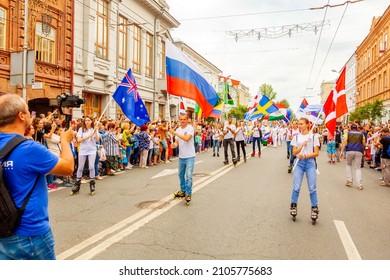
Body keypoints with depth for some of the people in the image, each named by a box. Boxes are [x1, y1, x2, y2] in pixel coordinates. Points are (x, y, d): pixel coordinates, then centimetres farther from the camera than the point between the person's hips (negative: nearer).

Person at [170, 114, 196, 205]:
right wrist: (174, 144, -11)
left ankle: (188, 193, 3)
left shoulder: (190, 128, -11)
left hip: (190, 156, -6)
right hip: (181, 156, 7)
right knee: (181, 174, 17)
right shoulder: (178, 129, 8)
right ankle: (183, 190, 34)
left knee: (189, 176, -8)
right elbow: (176, 141, 12)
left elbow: (186, 138, -26)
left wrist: (175, 133, -24)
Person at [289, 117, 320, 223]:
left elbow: (316, 153, -3)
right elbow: (294, 153, 3)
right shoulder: (296, 137, 8)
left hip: (310, 163, -2)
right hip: (299, 163, 2)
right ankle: (293, 206, 17)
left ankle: (314, 208, 13)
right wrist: (302, 146, -12)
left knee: (312, 188, 1)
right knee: (296, 187, 1)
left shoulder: (313, 136, 1)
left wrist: (305, 156, -16)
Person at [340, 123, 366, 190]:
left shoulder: (348, 133, 12)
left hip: (350, 151, -1)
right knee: (358, 167, 5)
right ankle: (359, 184, -6)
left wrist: (341, 151, -7)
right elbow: (364, 144, 14)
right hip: (359, 151, 1)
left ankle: (349, 181, 13)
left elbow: (344, 142, -3)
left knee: (349, 165, 21)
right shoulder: (361, 134, 17)